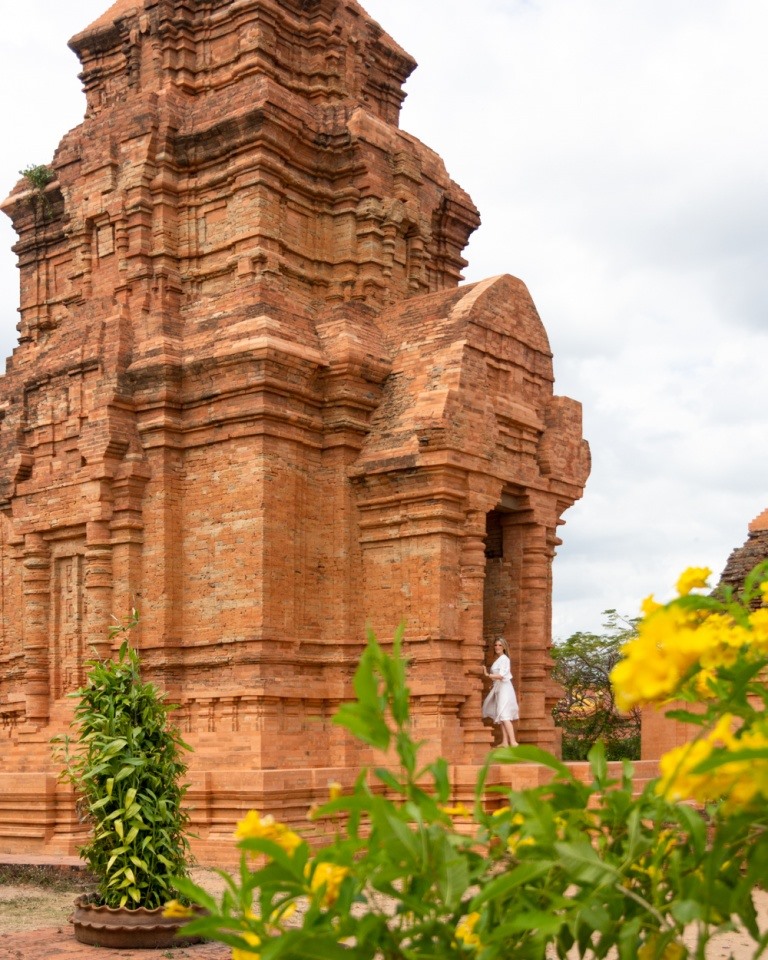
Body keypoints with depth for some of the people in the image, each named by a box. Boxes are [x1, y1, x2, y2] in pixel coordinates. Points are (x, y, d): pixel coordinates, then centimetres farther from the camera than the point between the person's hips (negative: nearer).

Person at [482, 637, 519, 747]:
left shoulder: (504, 659, -9)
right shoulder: (498, 660, 17)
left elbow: (501, 675, -18)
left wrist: (488, 675, -22)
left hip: (504, 687, -9)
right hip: (498, 688, 9)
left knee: (504, 715, -17)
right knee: (501, 716, 7)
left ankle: (513, 741, -23)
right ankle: (505, 742, 8)